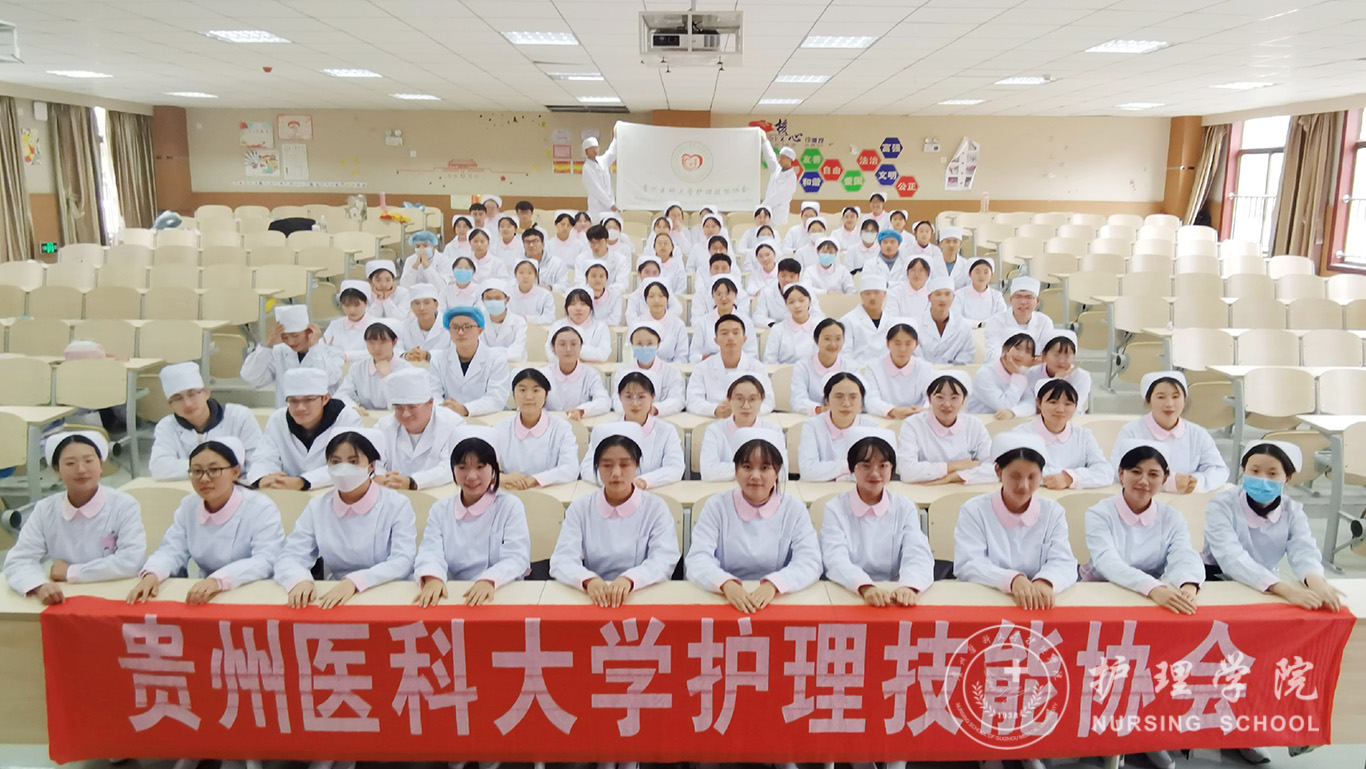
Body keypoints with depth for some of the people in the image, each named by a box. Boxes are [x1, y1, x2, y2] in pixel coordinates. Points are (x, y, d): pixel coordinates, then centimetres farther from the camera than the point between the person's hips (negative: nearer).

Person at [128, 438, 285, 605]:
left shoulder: (262, 508, -11)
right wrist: (151, 575, -21)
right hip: (205, 598, 6)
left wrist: (218, 580, -37)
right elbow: (173, 550, 3)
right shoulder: (188, 506, 9)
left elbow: (266, 560, -22)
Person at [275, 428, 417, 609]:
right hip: (332, 598, 3)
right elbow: (290, 557, 1)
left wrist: (354, 582, -29)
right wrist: (300, 580, -24)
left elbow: (402, 562, -13)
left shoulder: (398, 506, -2)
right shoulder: (317, 507, 8)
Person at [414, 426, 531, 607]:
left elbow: (517, 558, -8)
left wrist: (489, 580, -29)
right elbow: (430, 552, -3)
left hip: (502, 594, -3)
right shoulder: (440, 510, 13)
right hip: (452, 597, 4)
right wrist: (432, 578, -27)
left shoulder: (510, 506, 4)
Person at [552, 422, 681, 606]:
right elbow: (561, 560, -6)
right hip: (594, 599, 1)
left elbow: (665, 559, -10)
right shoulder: (580, 508, 6)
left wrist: (629, 579, -31)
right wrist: (588, 580, -29)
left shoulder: (655, 508, 3)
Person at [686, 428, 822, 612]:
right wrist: (726, 584, -28)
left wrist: (773, 585, -26)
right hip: (726, 603, 0)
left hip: (779, 604, 0)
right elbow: (697, 560, -6)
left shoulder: (794, 509, 6)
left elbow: (810, 562, -6)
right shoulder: (716, 506, 5)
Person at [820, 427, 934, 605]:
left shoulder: (905, 508, 8)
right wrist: (865, 587, -33)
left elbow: (919, 557, -8)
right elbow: (836, 561, -13)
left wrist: (908, 586, -30)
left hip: (893, 595, 1)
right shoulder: (835, 509, 3)